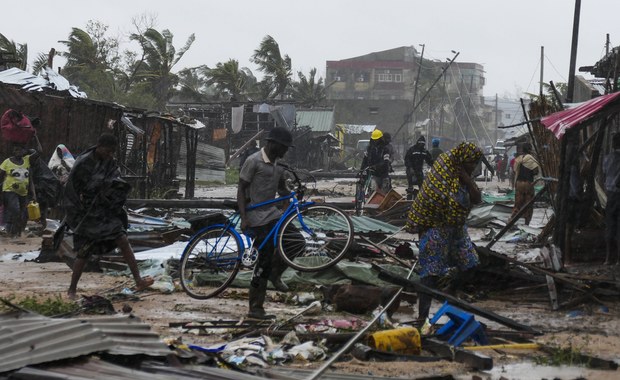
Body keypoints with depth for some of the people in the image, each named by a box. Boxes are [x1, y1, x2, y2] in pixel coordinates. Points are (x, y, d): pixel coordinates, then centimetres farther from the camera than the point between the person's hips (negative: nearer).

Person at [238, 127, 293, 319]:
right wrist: (243, 218, -21)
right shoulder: (254, 162, -14)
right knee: (265, 261, -9)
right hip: (257, 218, -7)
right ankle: (255, 308, -2)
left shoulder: (279, 164, 10)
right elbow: (241, 190, -13)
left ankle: (275, 274, 15)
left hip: (273, 213, 7)